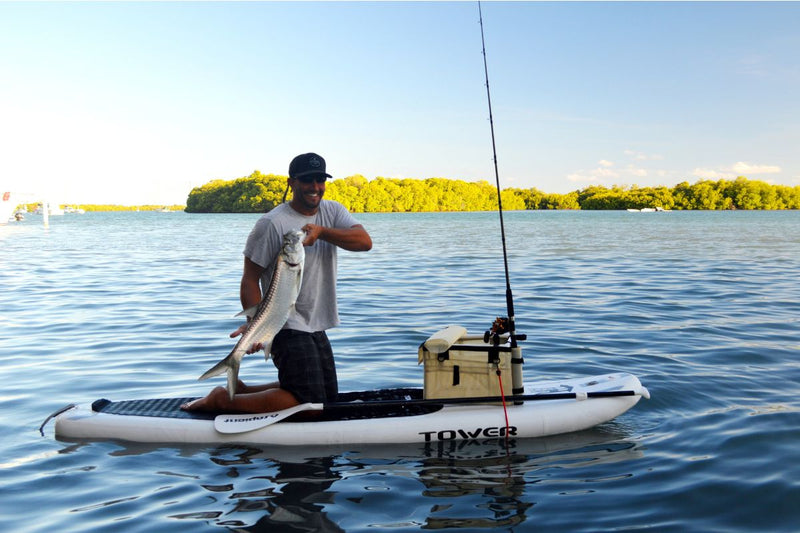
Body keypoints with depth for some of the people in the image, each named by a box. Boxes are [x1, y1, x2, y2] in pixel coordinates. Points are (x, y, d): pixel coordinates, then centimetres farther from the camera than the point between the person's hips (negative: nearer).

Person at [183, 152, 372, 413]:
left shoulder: (333, 212, 4)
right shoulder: (272, 224, -14)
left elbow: (365, 241, -13)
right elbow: (250, 279, -14)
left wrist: (322, 231, -27)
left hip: (316, 327, 8)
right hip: (286, 328, -8)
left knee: (328, 396, 18)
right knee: (309, 403, -15)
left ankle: (241, 389, 24)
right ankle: (222, 399, -3)